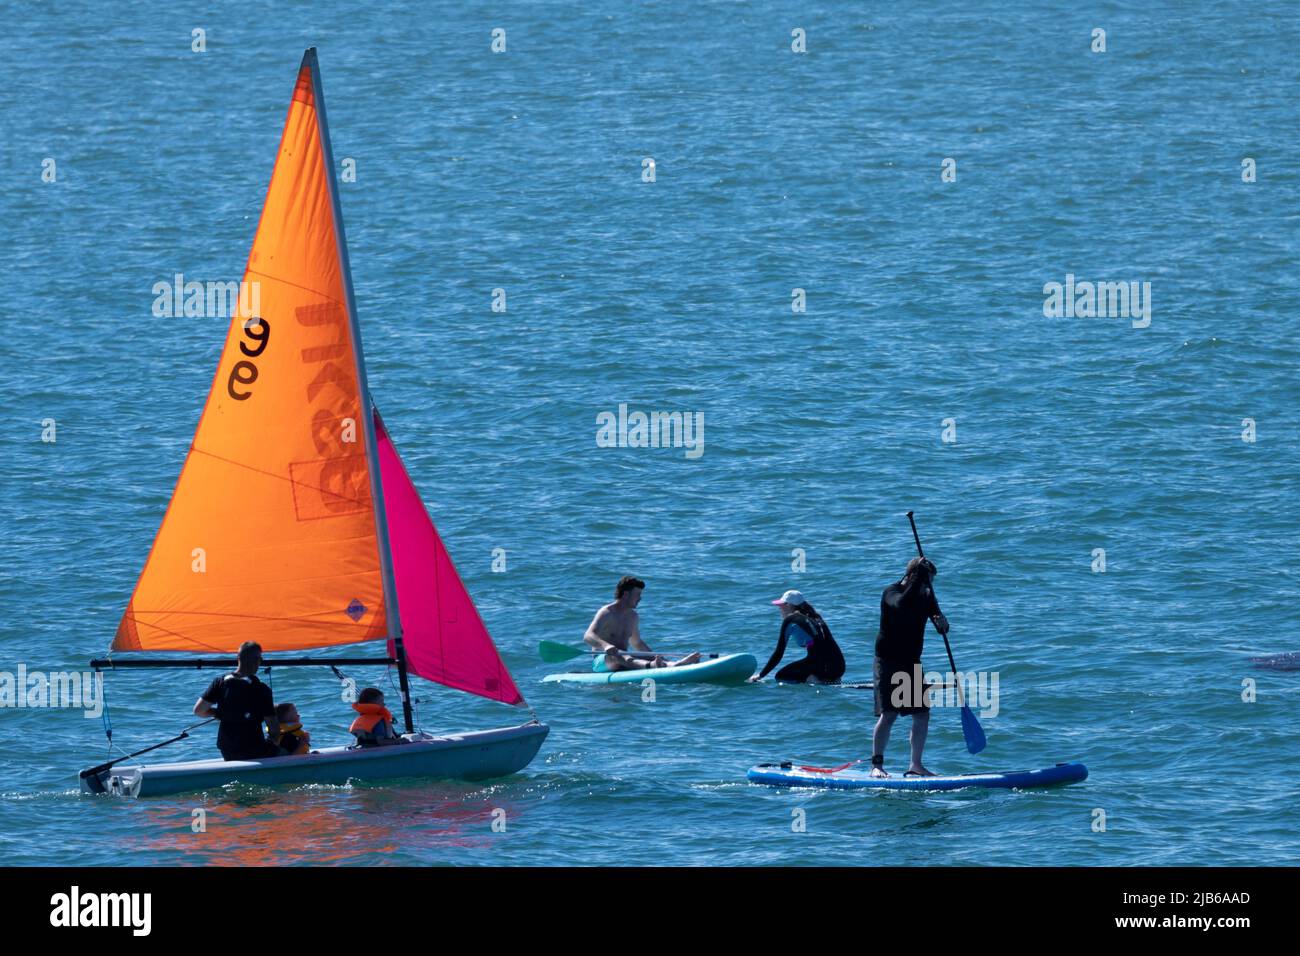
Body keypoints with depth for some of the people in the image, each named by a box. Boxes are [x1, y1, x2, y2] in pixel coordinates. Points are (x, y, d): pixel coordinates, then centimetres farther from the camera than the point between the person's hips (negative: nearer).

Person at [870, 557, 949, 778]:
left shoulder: (924, 596, 9)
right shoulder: (892, 593, -12)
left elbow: (934, 612, 0)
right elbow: (902, 605, -34)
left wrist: (941, 622, -25)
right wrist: (920, 576, -33)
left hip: (912, 663, 7)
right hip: (888, 661, -7)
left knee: (922, 714, 4)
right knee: (888, 714, -14)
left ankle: (915, 765, 13)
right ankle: (877, 765, -9)